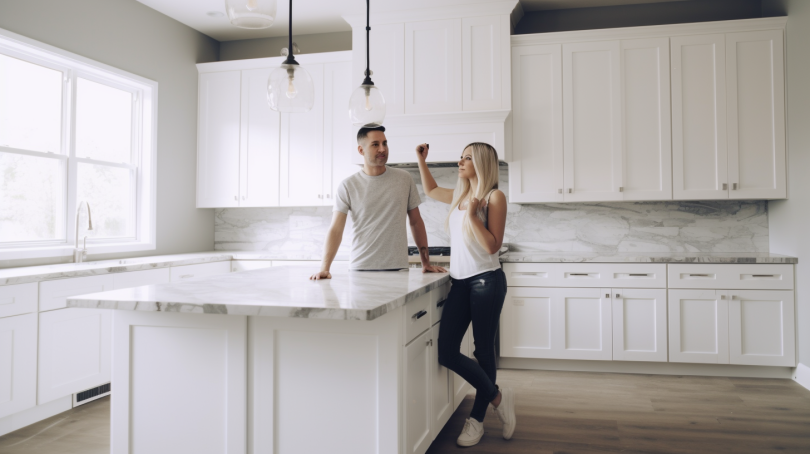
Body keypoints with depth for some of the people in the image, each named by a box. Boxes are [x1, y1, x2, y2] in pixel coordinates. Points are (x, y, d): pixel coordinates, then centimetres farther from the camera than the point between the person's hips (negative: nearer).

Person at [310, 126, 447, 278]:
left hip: (398, 267, 1)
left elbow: (416, 222, 10)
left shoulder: (404, 179, 5)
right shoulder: (348, 186, -1)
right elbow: (336, 230, -6)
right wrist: (324, 268, -19)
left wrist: (426, 262, 6)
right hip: (360, 268, -1)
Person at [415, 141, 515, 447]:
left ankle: (477, 420, 19)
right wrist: (421, 160, 27)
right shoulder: (459, 196, 12)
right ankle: (498, 398, 16)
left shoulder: (494, 197, -7)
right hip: (460, 283, 6)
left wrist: (472, 215, -18)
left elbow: (492, 246, -15)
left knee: (483, 350, 4)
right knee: (446, 352, -1)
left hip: (486, 282, -6)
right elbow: (431, 190, 33)